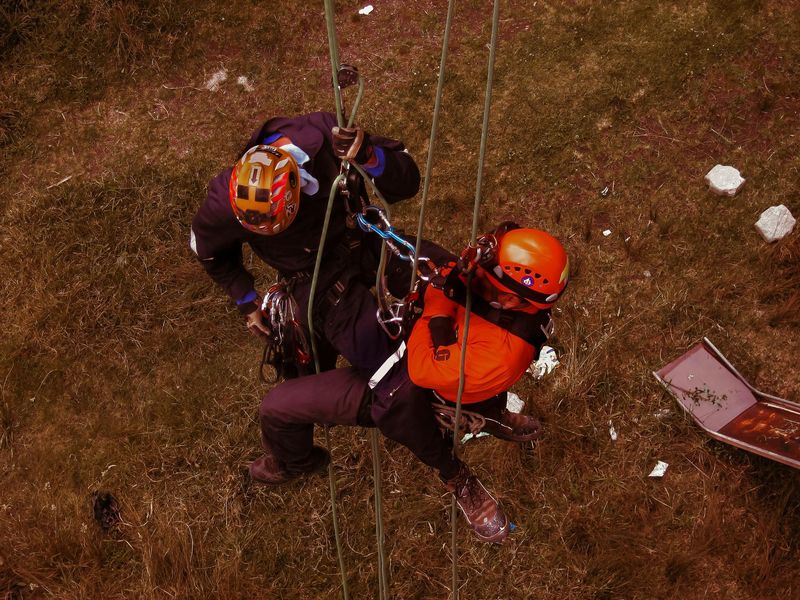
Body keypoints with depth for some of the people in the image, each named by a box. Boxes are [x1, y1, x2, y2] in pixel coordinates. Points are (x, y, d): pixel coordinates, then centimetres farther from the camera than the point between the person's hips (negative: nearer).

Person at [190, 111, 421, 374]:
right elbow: (208, 249, 1)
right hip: (311, 271, -4)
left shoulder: (328, 134, -27)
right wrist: (247, 302, 5)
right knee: (370, 349, -25)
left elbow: (407, 182, -21)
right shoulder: (225, 205, -25)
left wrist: (369, 157, -41)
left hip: (359, 235, 4)